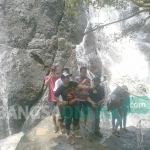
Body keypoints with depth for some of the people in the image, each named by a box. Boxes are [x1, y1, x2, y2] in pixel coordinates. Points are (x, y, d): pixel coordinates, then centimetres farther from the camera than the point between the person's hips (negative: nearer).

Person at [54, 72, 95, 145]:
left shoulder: (72, 83, -12)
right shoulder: (60, 88, -22)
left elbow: (81, 86, -19)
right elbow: (55, 96, -10)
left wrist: (89, 87, -33)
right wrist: (60, 101, -23)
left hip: (74, 104, 5)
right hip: (67, 106, -5)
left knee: (76, 118, 16)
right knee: (68, 120, 4)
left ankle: (74, 132, 39)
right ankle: (68, 136, 23)